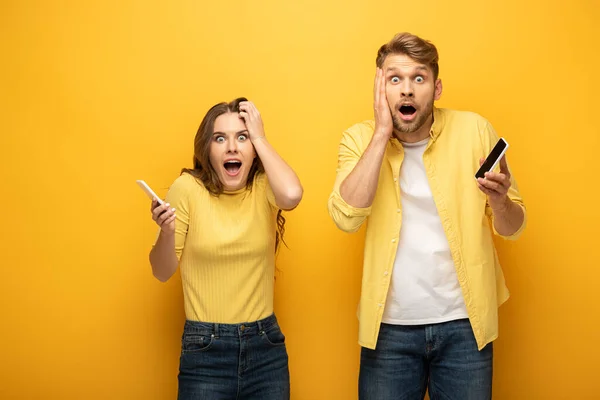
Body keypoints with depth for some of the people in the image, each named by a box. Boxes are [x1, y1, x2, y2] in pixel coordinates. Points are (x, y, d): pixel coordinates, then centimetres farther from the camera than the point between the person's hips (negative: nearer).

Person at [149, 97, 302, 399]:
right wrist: (166, 231, -22)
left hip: (266, 343, 2)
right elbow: (163, 272, -2)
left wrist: (260, 138, -16)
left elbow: (292, 195, -28)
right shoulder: (188, 188, -8)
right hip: (205, 347, -2)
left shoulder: (263, 187, -3)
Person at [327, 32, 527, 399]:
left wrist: (499, 200, -21)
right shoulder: (360, 139, -4)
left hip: (464, 323, 1)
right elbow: (346, 218, -20)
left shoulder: (474, 130, -5)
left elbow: (512, 228, 1)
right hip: (390, 326, 0)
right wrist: (382, 134, -19)